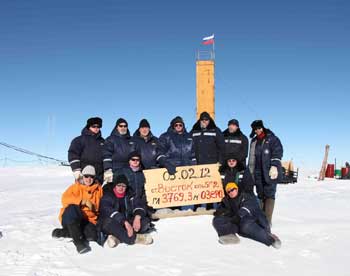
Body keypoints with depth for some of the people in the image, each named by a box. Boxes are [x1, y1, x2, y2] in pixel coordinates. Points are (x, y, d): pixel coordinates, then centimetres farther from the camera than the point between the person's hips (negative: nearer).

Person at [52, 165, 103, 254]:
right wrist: (81, 201, -23)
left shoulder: (98, 189, 11)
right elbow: (65, 199, -13)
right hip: (70, 218, -2)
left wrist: (93, 206, -3)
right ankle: (79, 241, -35)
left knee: (93, 235, -31)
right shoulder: (75, 187, 3)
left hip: (88, 220, 2)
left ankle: (61, 232, -15)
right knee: (72, 208, -37)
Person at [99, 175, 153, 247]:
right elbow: (109, 211, -24)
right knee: (109, 222, -37)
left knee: (145, 221, -16)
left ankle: (117, 238, -29)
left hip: (128, 222, 5)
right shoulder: (107, 196, -8)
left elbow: (139, 204, -5)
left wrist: (137, 217, -28)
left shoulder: (129, 195, 7)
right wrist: (125, 223, -36)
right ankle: (134, 238, -33)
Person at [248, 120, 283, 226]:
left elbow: (277, 152, -8)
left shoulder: (272, 139, 0)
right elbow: (252, 157, 23)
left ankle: (267, 220, -10)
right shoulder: (254, 141, 18)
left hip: (269, 172, -6)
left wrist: (274, 166, -18)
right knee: (261, 195, 7)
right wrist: (251, 171, 20)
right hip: (258, 173, 6)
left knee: (269, 195, -8)